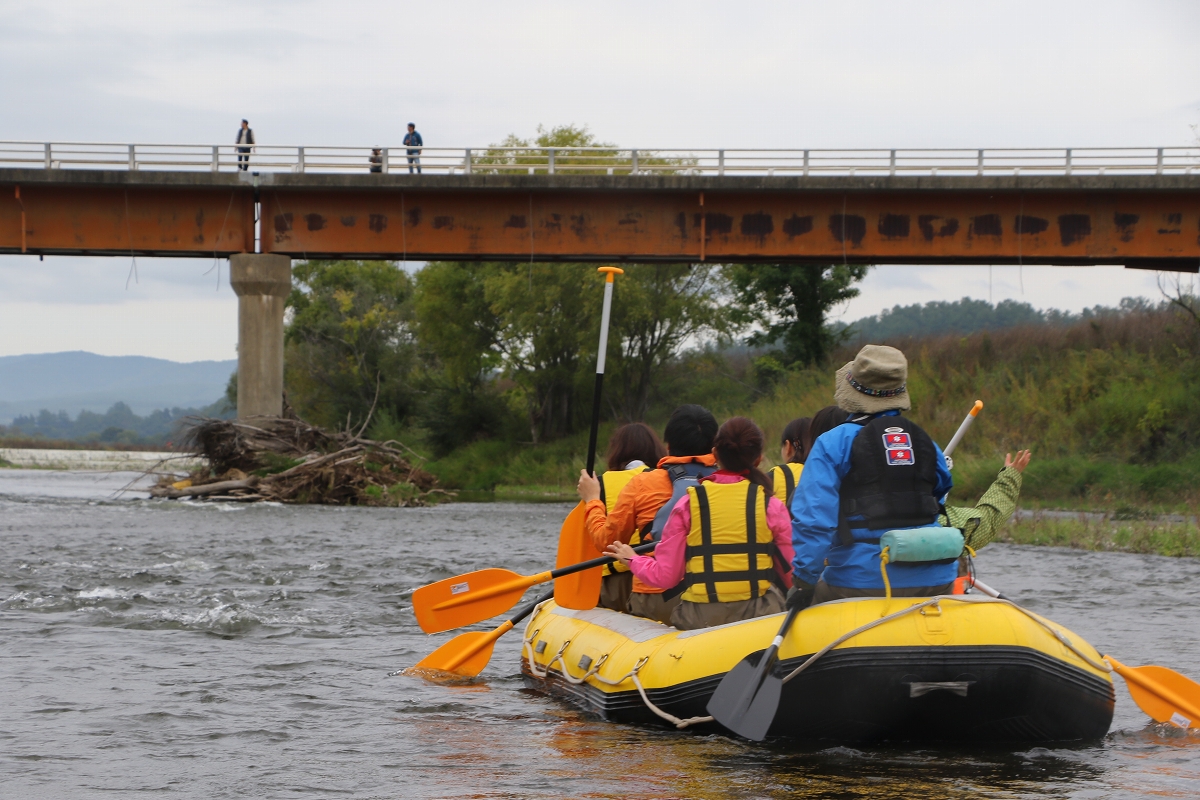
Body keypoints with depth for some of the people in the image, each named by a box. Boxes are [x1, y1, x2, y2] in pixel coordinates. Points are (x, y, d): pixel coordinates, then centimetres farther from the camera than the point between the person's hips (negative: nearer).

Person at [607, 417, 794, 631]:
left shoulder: (688, 504, 4)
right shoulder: (771, 506, 2)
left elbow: (665, 577, 3)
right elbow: (791, 577, 4)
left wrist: (633, 560, 23)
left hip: (699, 620, 1)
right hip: (759, 616, -1)